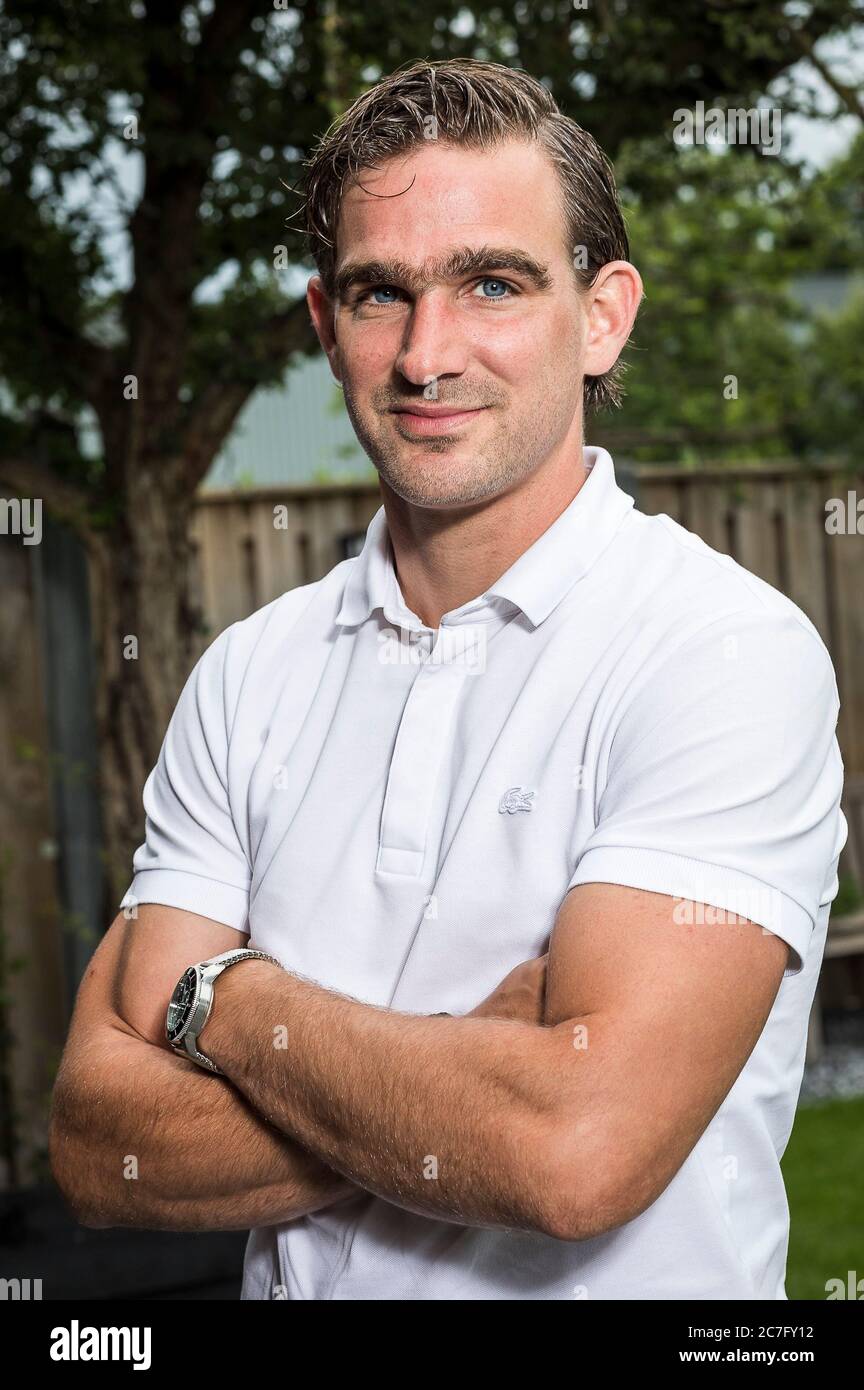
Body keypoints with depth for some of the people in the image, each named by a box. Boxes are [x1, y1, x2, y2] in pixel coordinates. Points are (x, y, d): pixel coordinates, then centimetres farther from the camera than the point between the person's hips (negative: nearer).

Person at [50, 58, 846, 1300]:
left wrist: (227, 999, -11)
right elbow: (97, 1147, -6)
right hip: (289, 1282, 3)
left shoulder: (731, 652, -14)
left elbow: (580, 1151, -24)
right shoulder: (250, 676, 0)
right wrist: (465, 1082, -19)